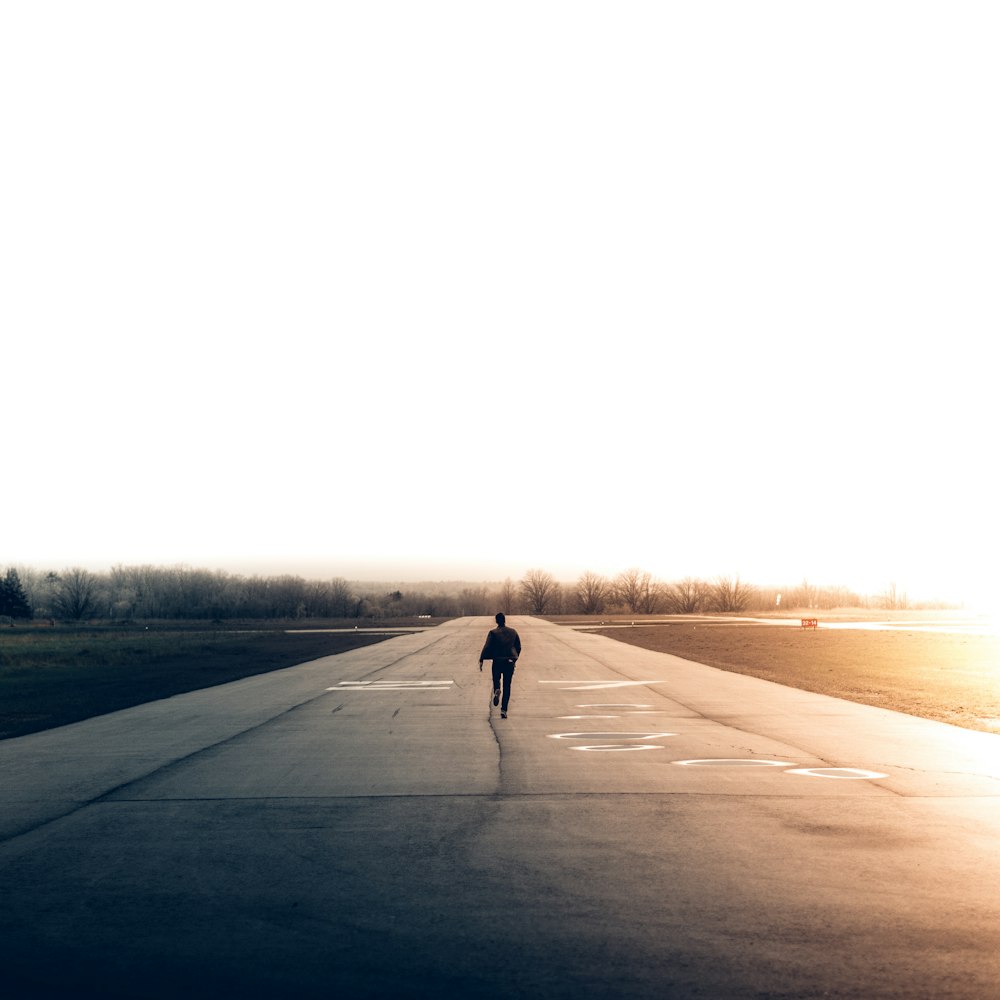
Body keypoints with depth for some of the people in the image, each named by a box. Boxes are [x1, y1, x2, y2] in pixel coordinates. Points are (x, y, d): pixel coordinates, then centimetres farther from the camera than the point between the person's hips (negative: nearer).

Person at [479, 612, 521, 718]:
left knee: (496, 679, 21)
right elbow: (518, 647, 12)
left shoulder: (493, 633, -5)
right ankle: (504, 710, -2)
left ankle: (497, 690, -14)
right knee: (507, 686, 5)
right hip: (510, 662, 2)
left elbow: (487, 647, -11)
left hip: (497, 661, -2)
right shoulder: (513, 632, 6)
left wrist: (481, 660, -9)